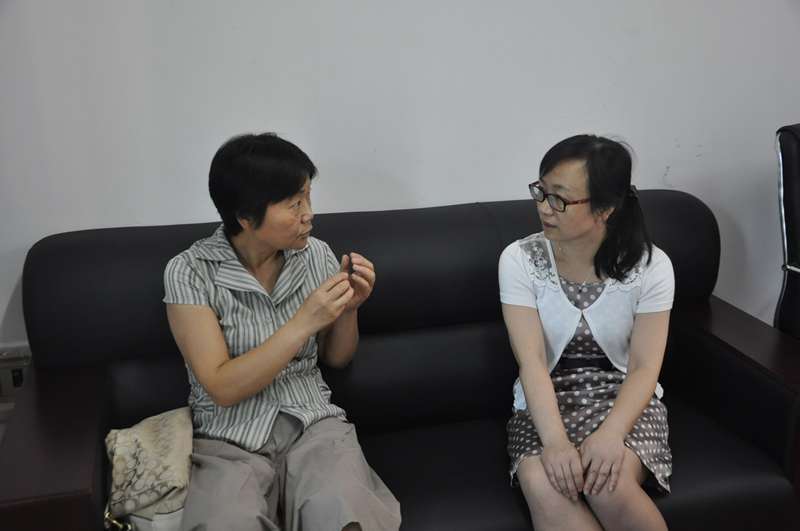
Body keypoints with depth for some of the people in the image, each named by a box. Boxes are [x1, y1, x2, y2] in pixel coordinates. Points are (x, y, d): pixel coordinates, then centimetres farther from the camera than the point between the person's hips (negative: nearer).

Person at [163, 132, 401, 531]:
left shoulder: (316, 254, 0)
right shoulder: (189, 272, -10)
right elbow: (222, 389, -15)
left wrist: (349, 308, -8)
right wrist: (304, 322, -21)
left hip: (312, 423, 2)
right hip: (230, 439, -1)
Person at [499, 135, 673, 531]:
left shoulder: (650, 265, -10)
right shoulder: (519, 260, -11)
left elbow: (645, 368, -12)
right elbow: (531, 360, -18)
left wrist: (611, 433, -30)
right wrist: (554, 440, -32)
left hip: (622, 395, 0)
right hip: (546, 401, 0)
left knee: (610, 485, -30)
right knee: (544, 487, -31)